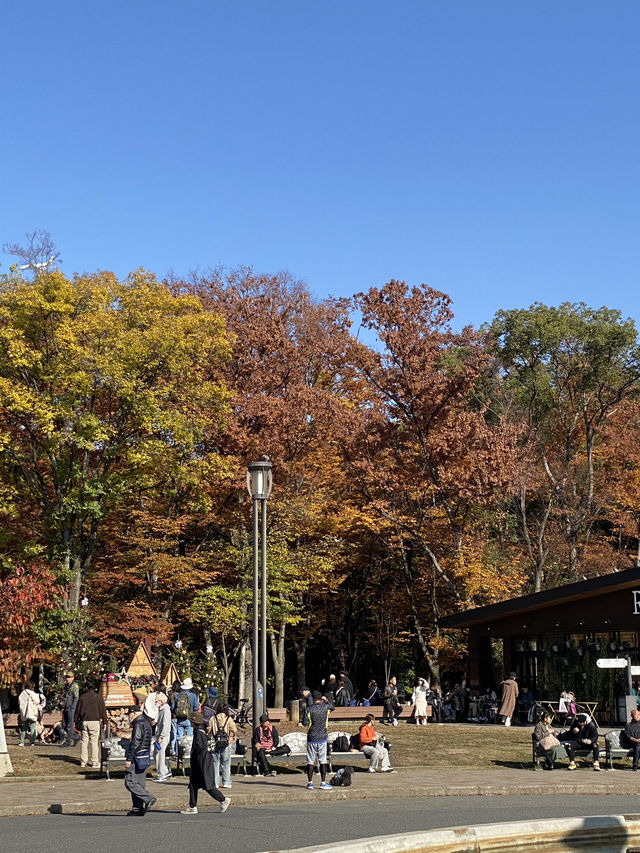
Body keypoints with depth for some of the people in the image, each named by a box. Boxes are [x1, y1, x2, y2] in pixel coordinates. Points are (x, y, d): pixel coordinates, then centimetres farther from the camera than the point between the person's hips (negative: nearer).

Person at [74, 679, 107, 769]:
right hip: (95, 721, -2)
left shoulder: (82, 697, 5)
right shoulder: (98, 697, 0)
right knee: (94, 742, 0)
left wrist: (76, 722, 15)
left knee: (84, 741, 9)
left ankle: (83, 762, 14)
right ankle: (95, 762, 0)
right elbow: (103, 710, 1)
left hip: (84, 722, 2)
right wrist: (104, 722, 6)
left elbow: (77, 711, 7)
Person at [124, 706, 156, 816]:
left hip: (137, 758, -10)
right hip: (145, 758, 10)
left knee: (130, 782, -7)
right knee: (140, 784, 10)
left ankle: (148, 798, -12)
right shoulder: (146, 723, 17)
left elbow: (135, 743, -20)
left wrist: (129, 759, -19)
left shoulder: (139, 724, -13)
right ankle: (138, 809, 10)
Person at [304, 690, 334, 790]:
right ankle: (323, 783, 5)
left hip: (311, 738, -1)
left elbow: (306, 724, -11)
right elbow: (333, 707, 21)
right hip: (322, 738, 1)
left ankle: (310, 783, 8)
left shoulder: (309, 709, -8)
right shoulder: (326, 707, -2)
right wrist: (327, 700, 31)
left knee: (310, 761, 5)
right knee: (323, 761, 6)